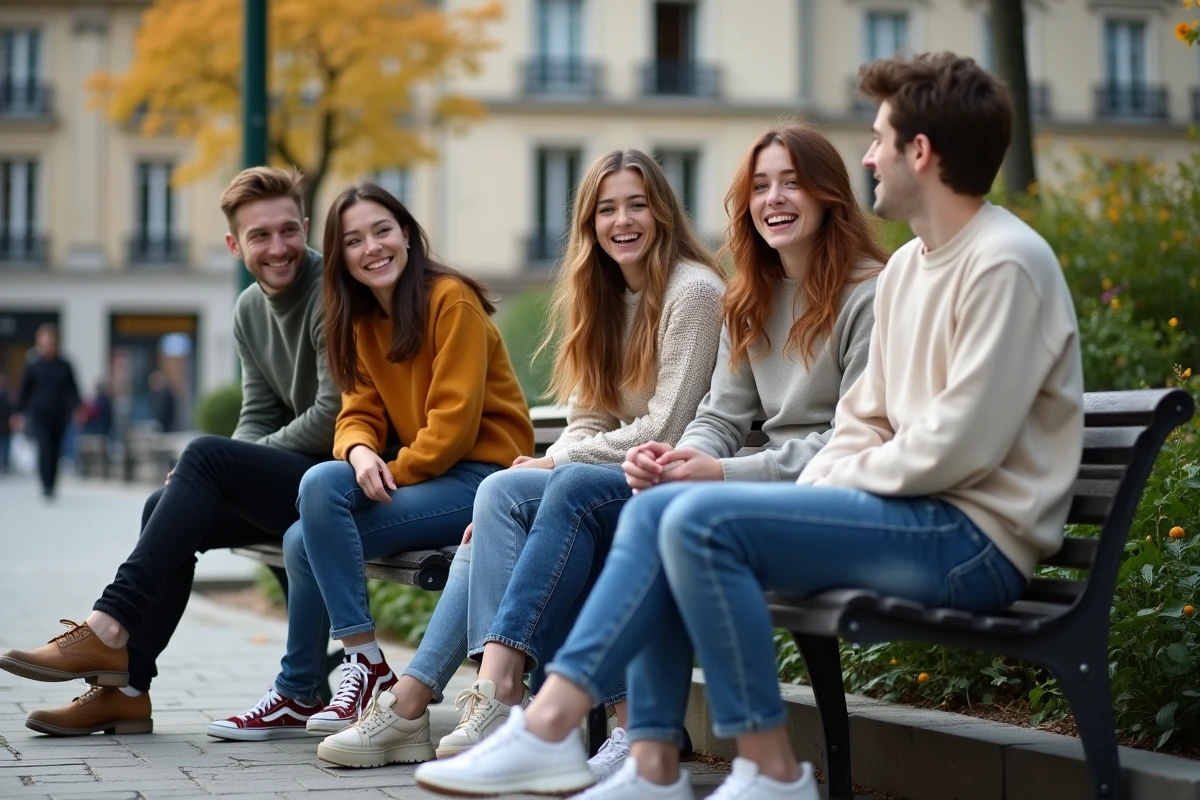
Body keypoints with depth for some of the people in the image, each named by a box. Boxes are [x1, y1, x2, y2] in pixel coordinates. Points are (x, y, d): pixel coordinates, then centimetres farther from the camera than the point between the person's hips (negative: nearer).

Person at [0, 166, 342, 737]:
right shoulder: (250, 311, 13)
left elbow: (334, 415, -20)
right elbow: (258, 419, 14)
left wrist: (217, 469, -12)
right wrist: (211, 478, -10)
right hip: (292, 481, 8)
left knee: (205, 455, -24)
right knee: (167, 508, -7)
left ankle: (110, 629, -23)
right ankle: (125, 689, -7)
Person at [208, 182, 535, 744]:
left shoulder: (451, 300, -12)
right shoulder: (363, 320, 12)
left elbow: (455, 421, -17)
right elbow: (359, 412, 6)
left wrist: (391, 473, -19)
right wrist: (359, 452, -16)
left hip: (481, 475, -8)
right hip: (420, 475, 8)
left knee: (321, 486, -24)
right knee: (304, 540, -9)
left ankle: (367, 665, -16)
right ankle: (297, 697, 8)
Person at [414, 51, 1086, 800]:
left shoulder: (1006, 263, -14)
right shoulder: (907, 266, 16)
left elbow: (958, 447, -20)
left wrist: (833, 481, -8)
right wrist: (807, 491, 0)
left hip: (976, 537, -10)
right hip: (913, 513, 10)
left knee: (702, 521, -22)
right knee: (655, 511, 3)